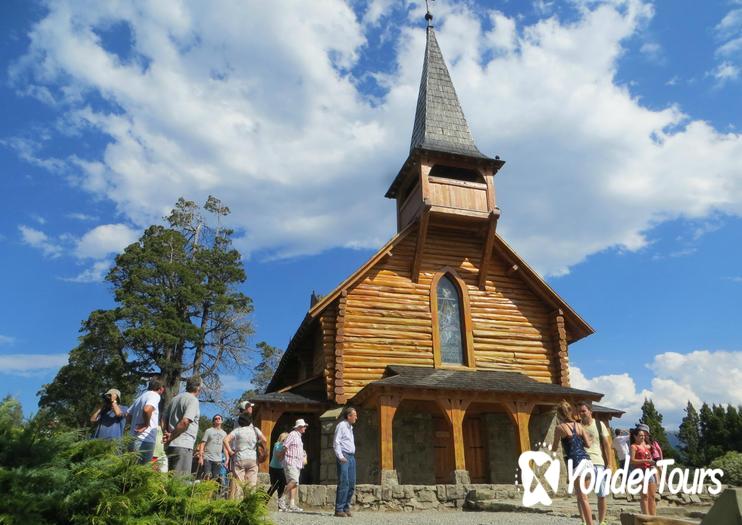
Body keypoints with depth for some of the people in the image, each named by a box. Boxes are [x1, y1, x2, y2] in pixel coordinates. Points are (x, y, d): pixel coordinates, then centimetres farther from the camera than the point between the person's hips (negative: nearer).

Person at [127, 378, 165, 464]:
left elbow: (128, 417, 22)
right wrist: (146, 424, -14)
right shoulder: (155, 395, -8)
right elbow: (147, 409, -29)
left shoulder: (141, 397, 19)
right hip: (145, 441, -9)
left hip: (136, 439, 9)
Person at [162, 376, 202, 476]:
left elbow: (163, 420, 18)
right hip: (183, 446, -8)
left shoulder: (175, 398, 17)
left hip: (170, 445, 8)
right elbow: (185, 422, -21)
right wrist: (171, 437, -10)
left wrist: (167, 433, 6)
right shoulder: (193, 400, -9)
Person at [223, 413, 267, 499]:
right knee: (252, 483, 5)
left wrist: (230, 451, 1)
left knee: (237, 483, 3)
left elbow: (226, 440, -7)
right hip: (253, 459, 0)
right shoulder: (255, 430, 4)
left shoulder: (237, 430, 3)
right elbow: (264, 440, -8)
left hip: (240, 459, 0)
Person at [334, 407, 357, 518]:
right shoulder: (341, 425, -5)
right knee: (343, 483, -12)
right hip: (344, 457, -9)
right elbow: (336, 442, -12)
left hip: (351, 457, 9)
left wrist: (352, 457, 17)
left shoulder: (350, 427, 22)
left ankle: (346, 508, 15)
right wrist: (340, 456, -19)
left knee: (351, 484, 7)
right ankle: (339, 510, -7)